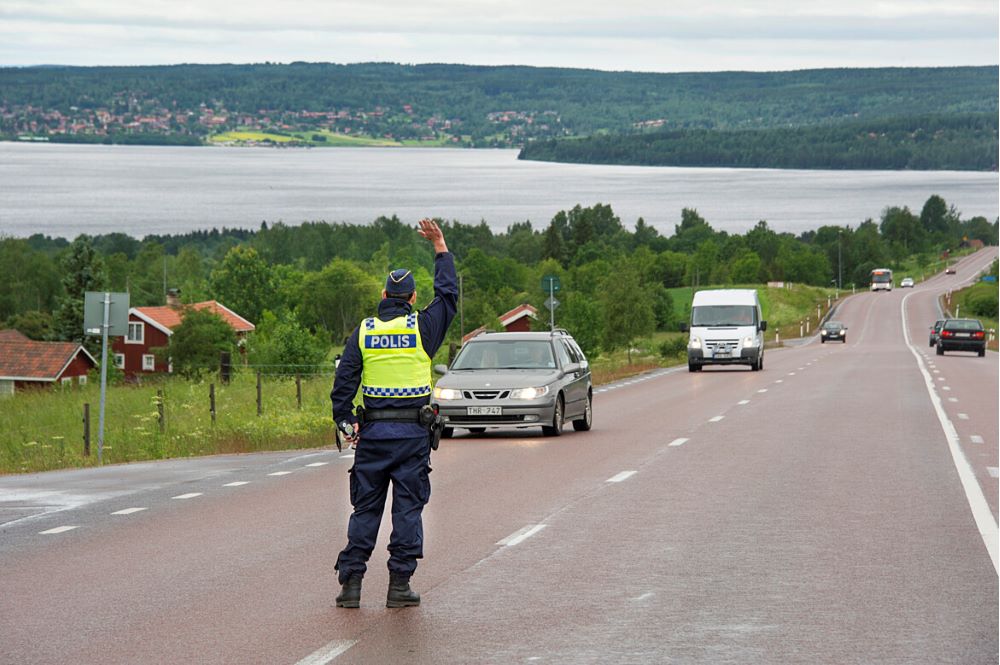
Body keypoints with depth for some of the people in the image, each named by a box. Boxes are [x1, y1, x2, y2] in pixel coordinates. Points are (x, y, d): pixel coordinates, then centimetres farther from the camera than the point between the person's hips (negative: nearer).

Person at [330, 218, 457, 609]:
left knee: (365, 508, 7)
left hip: (373, 431, 2)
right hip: (413, 431, -2)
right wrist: (440, 248, 18)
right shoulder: (422, 327, -2)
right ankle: (400, 584, 0)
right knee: (408, 507, 2)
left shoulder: (364, 331, 4)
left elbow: (344, 379, 0)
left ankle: (351, 581, 3)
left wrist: (345, 422, 3)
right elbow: (448, 294, 12)